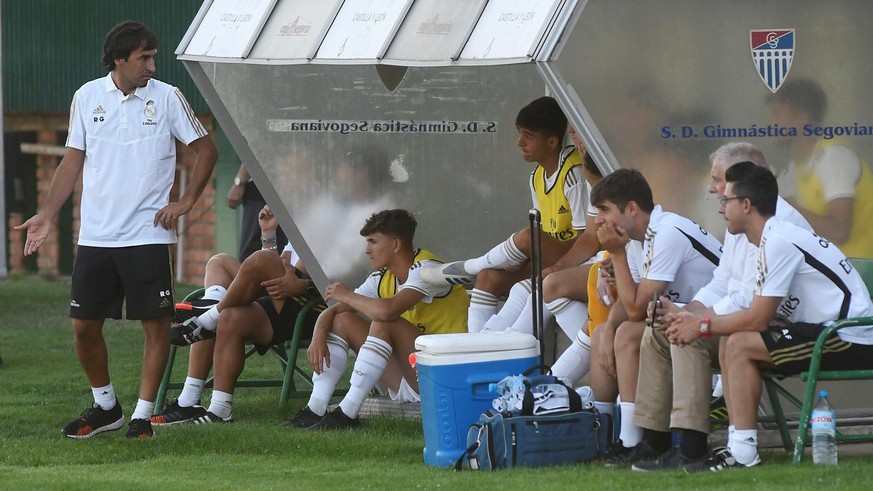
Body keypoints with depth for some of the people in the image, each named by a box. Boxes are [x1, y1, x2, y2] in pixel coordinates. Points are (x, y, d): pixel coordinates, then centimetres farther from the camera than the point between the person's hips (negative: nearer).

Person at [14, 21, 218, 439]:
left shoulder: (166, 98, -1)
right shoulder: (87, 97, 5)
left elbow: (206, 150, 7)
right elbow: (73, 161, 12)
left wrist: (186, 202, -2)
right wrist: (47, 215, 4)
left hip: (148, 234, -2)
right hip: (95, 236, 3)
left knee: (156, 324, -4)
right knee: (84, 325, 3)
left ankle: (142, 415, 5)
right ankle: (105, 408, 21)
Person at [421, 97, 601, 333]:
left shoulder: (573, 174, -19)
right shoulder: (537, 177, 10)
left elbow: (590, 239, -21)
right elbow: (546, 233, 13)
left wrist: (556, 269, -30)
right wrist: (524, 261, -4)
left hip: (575, 262, -9)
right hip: (551, 262, 9)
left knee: (526, 238, -29)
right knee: (489, 278, -5)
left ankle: (466, 269, -2)